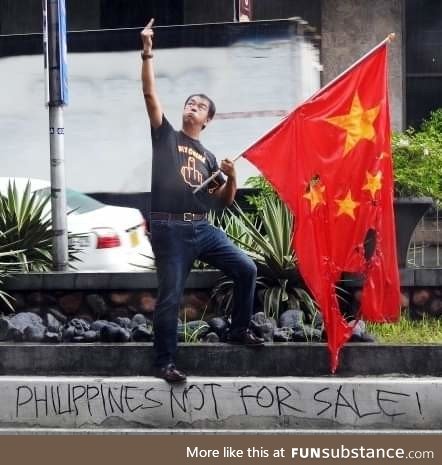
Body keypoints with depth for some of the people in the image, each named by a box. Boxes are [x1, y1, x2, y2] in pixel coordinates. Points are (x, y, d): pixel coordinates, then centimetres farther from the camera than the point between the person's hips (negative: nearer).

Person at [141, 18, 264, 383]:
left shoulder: (207, 157, 19)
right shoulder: (166, 135, 8)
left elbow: (226, 200, 18)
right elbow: (150, 94, -5)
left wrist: (231, 176, -3)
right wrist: (148, 53, -13)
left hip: (202, 228, 5)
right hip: (169, 229, -5)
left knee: (246, 269, -1)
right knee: (170, 297, -5)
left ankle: (239, 330, 17)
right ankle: (165, 363, 4)